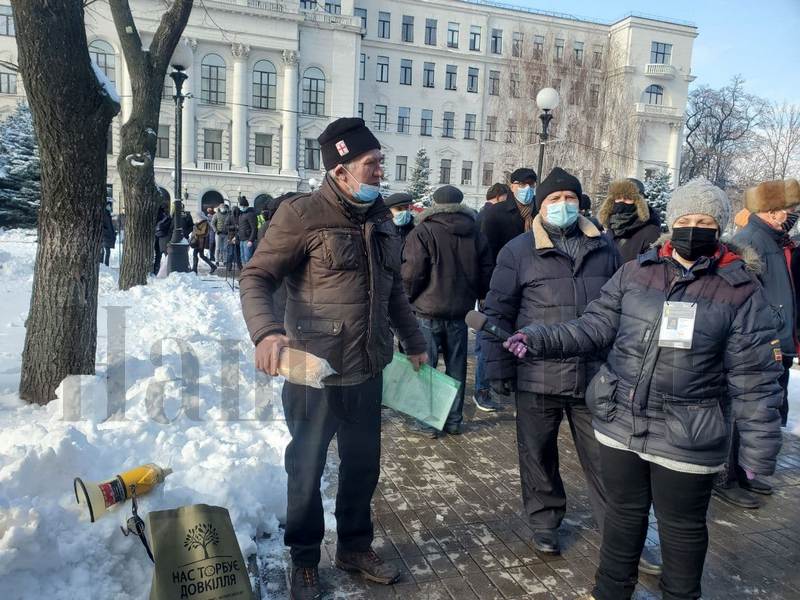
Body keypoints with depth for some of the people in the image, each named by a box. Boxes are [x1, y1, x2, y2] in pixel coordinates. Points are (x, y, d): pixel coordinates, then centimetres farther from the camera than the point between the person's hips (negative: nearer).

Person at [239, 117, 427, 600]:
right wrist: (266, 332, -30)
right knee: (307, 469, 12)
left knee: (364, 464, 18)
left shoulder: (382, 218, 8)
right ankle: (304, 560, 34)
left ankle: (355, 547, 41)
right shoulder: (302, 215, -13)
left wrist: (414, 340, 22)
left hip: (368, 371, 6)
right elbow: (256, 278, -12)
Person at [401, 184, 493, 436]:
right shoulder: (475, 234, 3)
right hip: (461, 311, 4)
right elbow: (487, 271, 7)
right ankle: (454, 421, 22)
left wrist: (410, 297, 2)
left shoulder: (423, 232, -11)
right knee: (456, 366, 14)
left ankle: (428, 421, 11)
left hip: (428, 311, -4)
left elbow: (412, 273, -15)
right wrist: (476, 296, 21)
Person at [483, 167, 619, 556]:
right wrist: (499, 368, -5)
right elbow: (498, 313, -1)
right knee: (539, 455, 14)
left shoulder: (604, 248, 9)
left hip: (595, 375, 2)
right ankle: (544, 522, 33)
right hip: (537, 377, -2)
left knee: (604, 456, 11)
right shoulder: (518, 251, -1)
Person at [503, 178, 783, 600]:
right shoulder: (634, 273, 1)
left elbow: (753, 376, -6)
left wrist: (759, 446, -8)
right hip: (620, 425, 3)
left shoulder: (741, 290, -6)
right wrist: (540, 339, -14)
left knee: (682, 528, 17)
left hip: (687, 439, -2)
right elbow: (596, 326, 0)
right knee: (624, 513, 21)